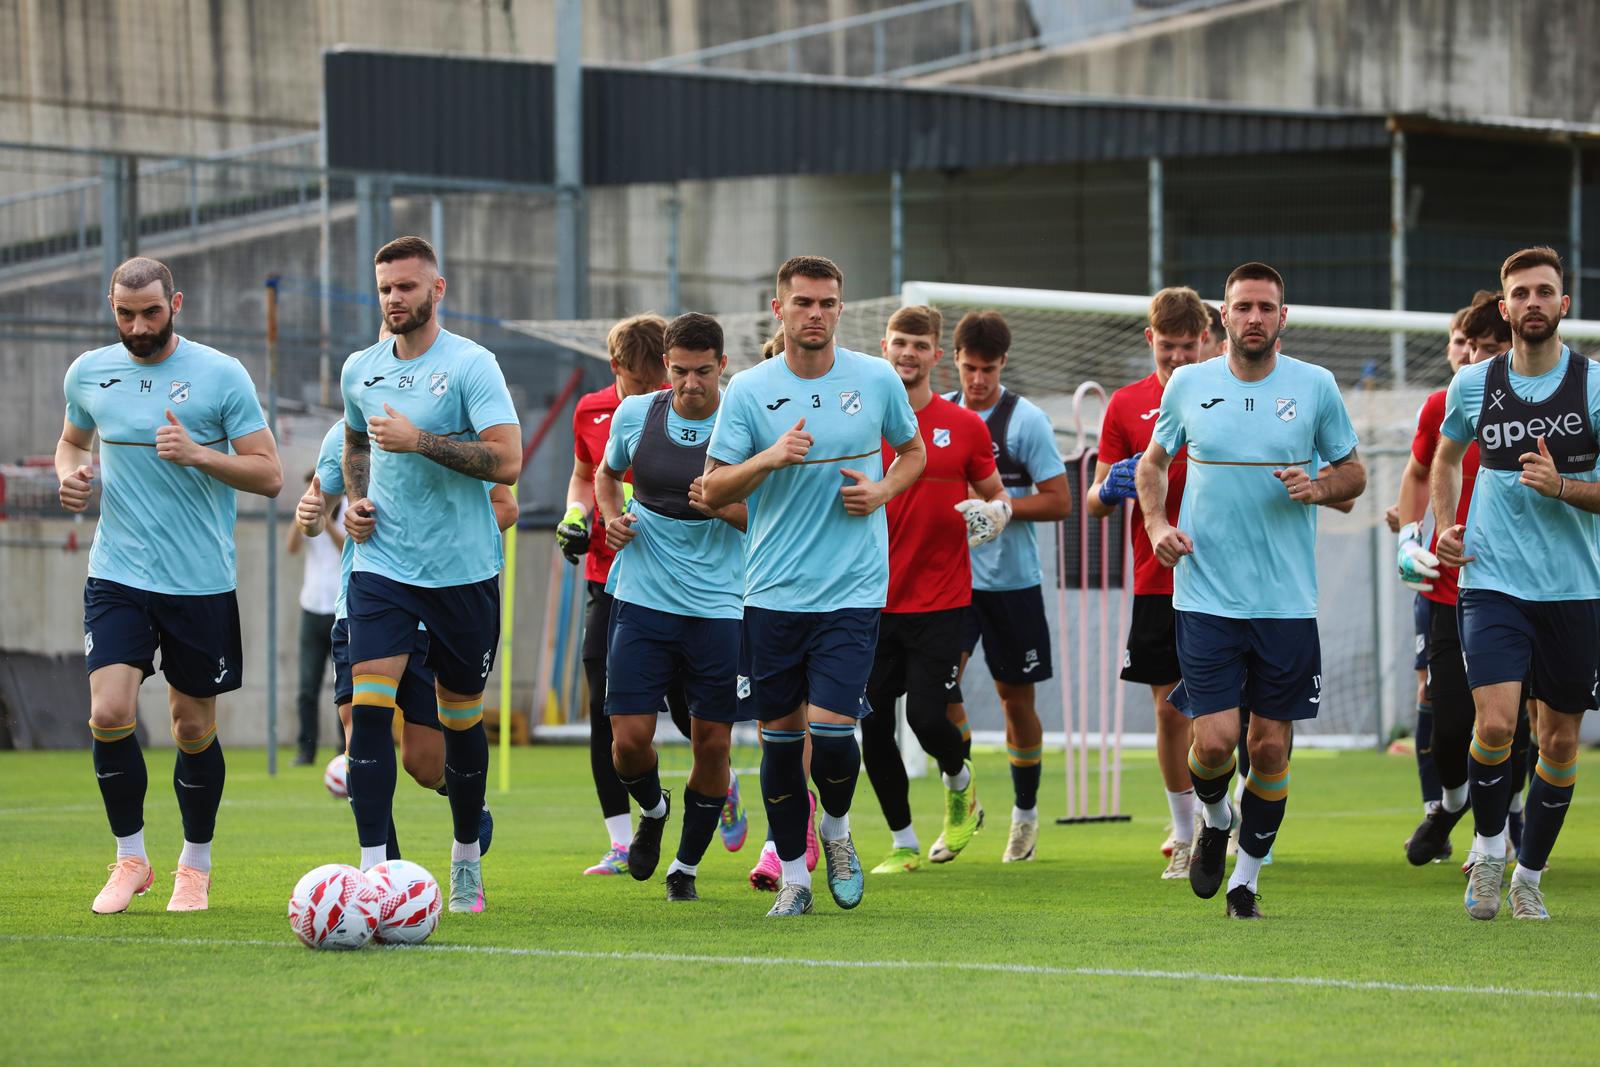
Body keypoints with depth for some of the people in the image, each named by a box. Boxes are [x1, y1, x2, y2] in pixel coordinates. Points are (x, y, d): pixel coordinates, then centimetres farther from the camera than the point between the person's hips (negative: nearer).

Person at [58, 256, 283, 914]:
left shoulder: (221, 375, -5)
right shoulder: (88, 373, 5)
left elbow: (269, 475, -5)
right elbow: (72, 440, 24)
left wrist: (197, 453, -20)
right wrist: (70, 472, 1)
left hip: (202, 582, -2)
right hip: (118, 576, 2)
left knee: (194, 729, 6)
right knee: (109, 714, -13)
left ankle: (196, 866, 25)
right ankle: (131, 859, 5)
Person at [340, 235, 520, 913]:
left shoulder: (471, 365, -8)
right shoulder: (360, 370, 8)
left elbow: (507, 461, -17)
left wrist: (419, 440, -22)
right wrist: (353, 498, 10)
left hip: (463, 570, -3)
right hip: (382, 565, 3)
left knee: (460, 717, 10)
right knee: (369, 706, -14)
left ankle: (466, 856, 31)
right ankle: (372, 869, -16)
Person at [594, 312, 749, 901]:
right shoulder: (636, 413, 1)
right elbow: (606, 472, 22)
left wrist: (723, 506, -20)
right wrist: (611, 518, 2)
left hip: (719, 605, -1)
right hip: (642, 600, 1)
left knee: (712, 742, 1)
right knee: (629, 737, -6)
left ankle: (687, 865, 20)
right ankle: (652, 811, 28)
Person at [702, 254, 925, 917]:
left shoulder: (877, 380, 3)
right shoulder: (749, 390, 0)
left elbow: (912, 452, 19)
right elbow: (713, 490, 1)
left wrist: (884, 490, -2)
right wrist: (770, 458, -16)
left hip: (852, 589, -1)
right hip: (772, 590, 1)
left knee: (831, 730, -13)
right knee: (780, 736, 4)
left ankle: (837, 829, 17)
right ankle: (793, 875, 17)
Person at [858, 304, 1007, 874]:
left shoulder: (965, 427, 2)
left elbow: (998, 496, 11)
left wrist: (991, 514, -10)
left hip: (941, 598, -2)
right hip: (874, 600, 2)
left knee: (926, 716, -13)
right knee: (874, 725, 0)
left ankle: (960, 782, 22)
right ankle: (903, 843, 17)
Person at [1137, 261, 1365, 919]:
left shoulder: (1316, 387, 1)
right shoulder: (1187, 385, 3)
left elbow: (1353, 474, 10)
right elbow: (1153, 461, 17)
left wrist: (1318, 487, -11)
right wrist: (1156, 524, 0)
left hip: (1287, 600, 0)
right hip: (1205, 596, 0)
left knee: (1271, 746, 2)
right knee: (1215, 739, -10)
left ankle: (1246, 878, 18)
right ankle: (1213, 819, 23)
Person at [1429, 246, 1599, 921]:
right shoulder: (1473, 385, 4)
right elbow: (1445, 459, 24)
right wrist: (1444, 527, 10)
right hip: (1493, 581, 0)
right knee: (1495, 721, -17)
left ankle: (1529, 874, 21)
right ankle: (1488, 849, 6)